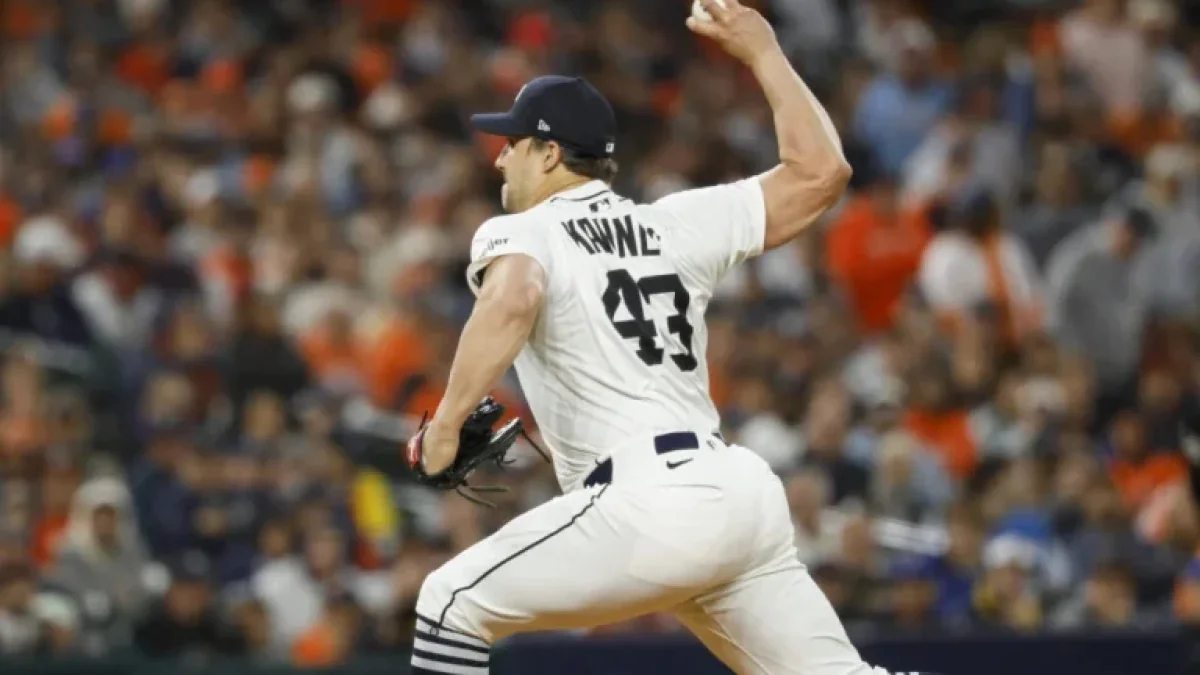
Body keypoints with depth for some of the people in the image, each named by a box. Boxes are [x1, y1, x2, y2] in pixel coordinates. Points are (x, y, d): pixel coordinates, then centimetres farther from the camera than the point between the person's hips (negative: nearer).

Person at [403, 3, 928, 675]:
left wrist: (447, 423, -19)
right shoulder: (677, 223, 18)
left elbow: (513, 300, -22)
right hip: (743, 490, 7)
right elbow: (821, 171, 21)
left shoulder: (519, 234, 2)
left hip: (650, 502, -7)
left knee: (455, 602, 7)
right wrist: (763, 54, 28)